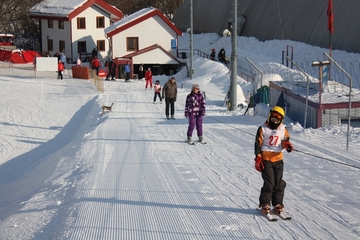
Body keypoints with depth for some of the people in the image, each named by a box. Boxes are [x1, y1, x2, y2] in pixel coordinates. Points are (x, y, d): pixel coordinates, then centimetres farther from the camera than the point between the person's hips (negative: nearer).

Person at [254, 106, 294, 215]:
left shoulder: (283, 130, 8)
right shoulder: (263, 129, -2)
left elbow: (285, 140, 15)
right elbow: (258, 144, -2)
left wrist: (287, 144, -10)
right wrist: (258, 158, -9)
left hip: (278, 159, 4)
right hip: (265, 160, -4)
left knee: (279, 183, 5)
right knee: (269, 183, -8)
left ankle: (278, 204, 17)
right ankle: (264, 204, 6)